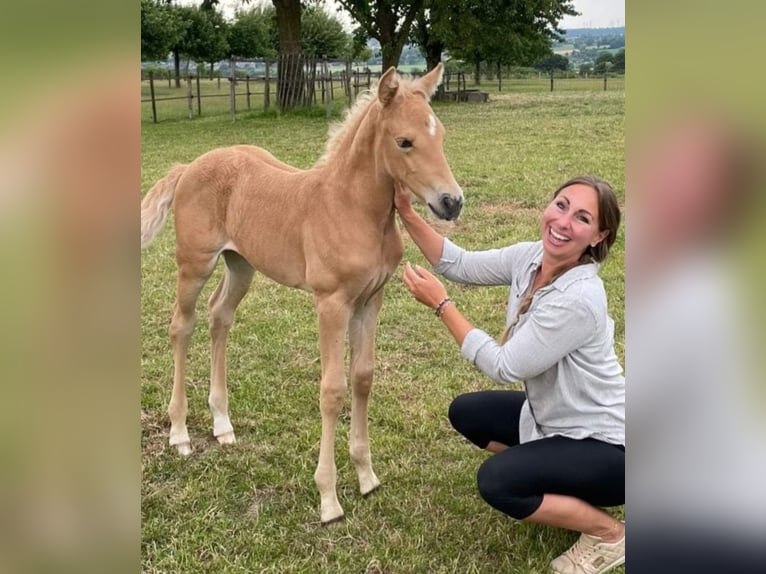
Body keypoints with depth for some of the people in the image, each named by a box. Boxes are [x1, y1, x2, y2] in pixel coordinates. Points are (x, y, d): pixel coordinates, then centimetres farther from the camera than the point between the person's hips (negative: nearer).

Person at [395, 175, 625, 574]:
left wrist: (440, 304, -20)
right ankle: (562, 495, 18)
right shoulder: (532, 257, -9)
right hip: (554, 417, 9)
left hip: (606, 447, -9)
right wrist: (406, 214, -9)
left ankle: (609, 535, 0)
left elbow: (503, 367, -26)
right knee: (465, 413, 12)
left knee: (496, 481, -23)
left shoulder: (578, 299, -33)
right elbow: (460, 265, 1)